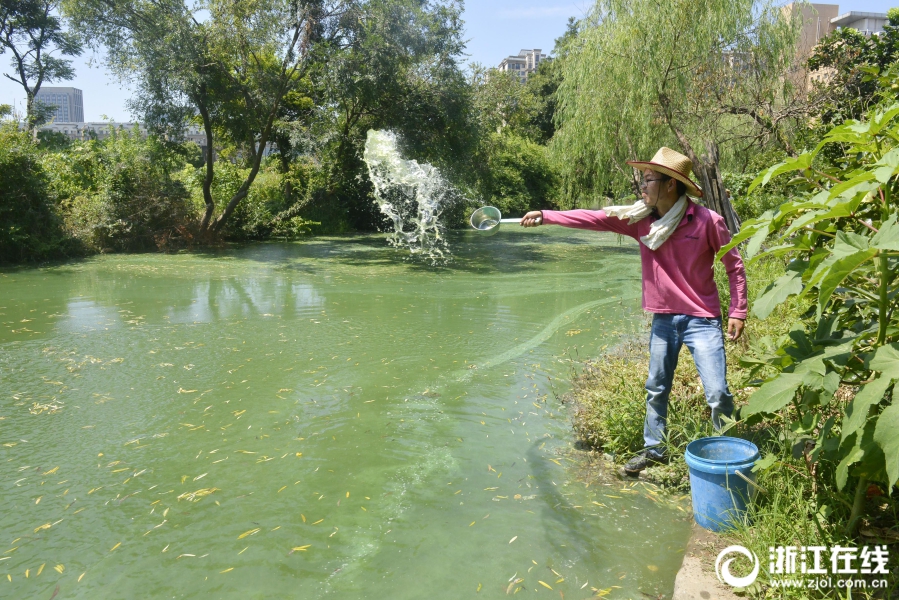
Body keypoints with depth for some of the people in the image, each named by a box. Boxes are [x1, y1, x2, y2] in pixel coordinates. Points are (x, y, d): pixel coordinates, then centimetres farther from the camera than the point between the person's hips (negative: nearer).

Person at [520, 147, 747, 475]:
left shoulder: (707, 221, -13)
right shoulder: (640, 218, -2)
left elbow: (734, 265, -4)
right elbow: (594, 218, -5)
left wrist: (737, 312, -7)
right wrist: (546, 216, -10)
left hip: (702, 320, -4)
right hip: (663, 320, 5)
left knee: (718, 394, -5)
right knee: (656, 390, 16)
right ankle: (653, 449, 33)